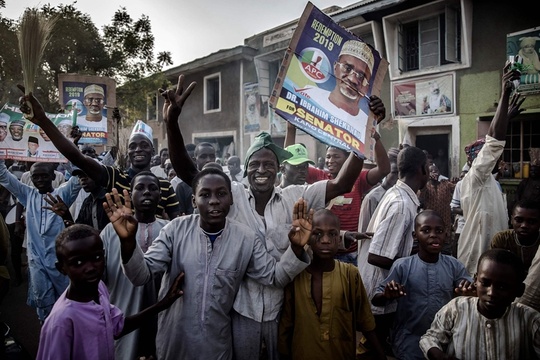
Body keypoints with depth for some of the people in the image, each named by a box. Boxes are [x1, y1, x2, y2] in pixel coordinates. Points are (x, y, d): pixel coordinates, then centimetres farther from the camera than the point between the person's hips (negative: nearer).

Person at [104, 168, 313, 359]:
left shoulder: (246, 238, -10)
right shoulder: (176, 230, -12)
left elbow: (275, 277, -6)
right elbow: (142, 275, -13)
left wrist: (295, 248, -23)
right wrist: (128, 241, -32)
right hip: (173, 341, 1)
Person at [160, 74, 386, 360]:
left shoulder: (295, 197, -5)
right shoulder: (233, 195, -6)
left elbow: (342, 183, -10)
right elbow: (187, 172, -13)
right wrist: (172, 122, -28)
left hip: (282, 308, 1)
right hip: (242, 308, 0)